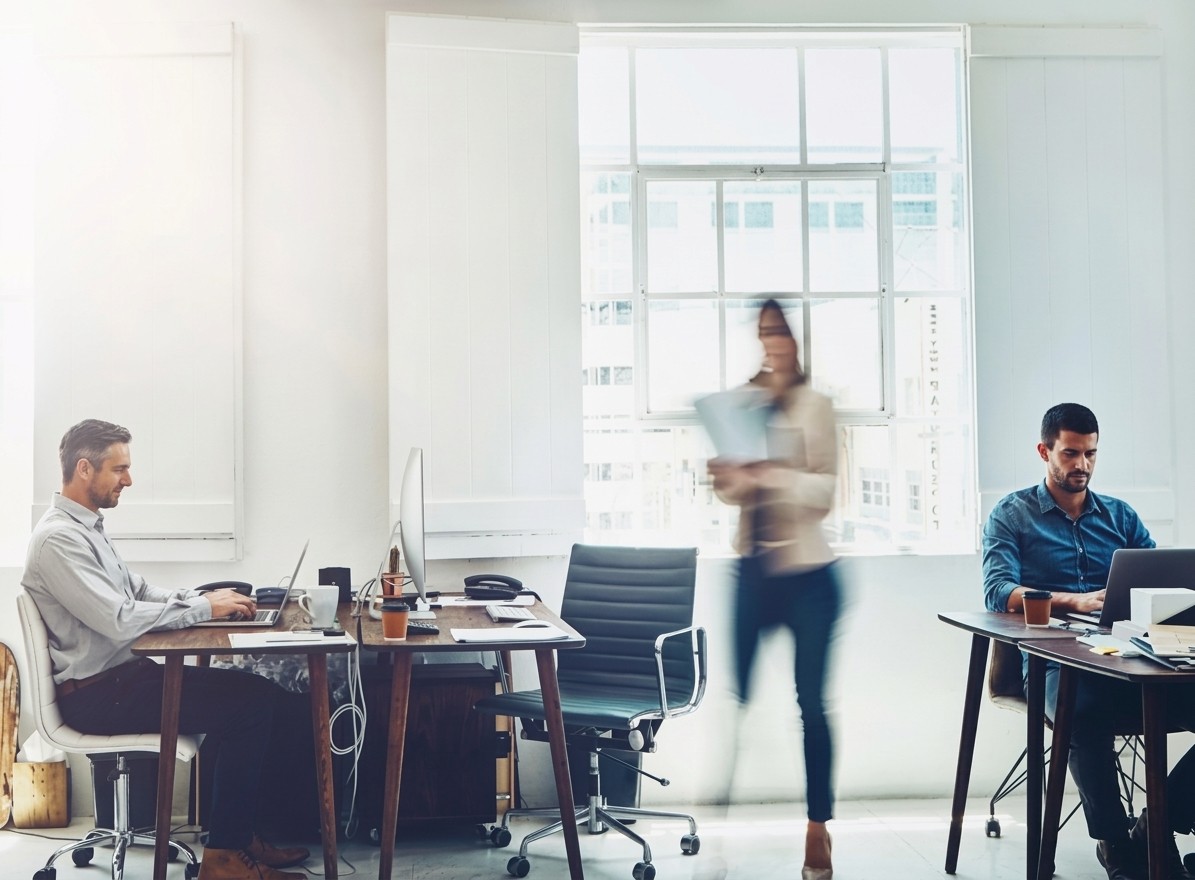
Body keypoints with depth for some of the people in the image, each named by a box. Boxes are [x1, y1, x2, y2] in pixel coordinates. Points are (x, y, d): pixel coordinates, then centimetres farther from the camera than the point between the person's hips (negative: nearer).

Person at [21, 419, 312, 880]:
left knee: (258, 691, 1)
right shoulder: (58, 539, -18)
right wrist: (203, 609, -17)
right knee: (250, 705, -15)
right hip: (95, 694, -10)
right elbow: (119, 619, -26)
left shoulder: (86, 528, 14)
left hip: (120, 673, 10)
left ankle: (238, 833, 6)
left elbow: (138, 590, 19)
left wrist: (201, 596, 2)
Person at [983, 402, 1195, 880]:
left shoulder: (1119, 515, 23)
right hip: (1058, 662, -4)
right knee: (1086, 711, -38)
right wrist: (1075, 601, -20)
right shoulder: (1011, 515, 10)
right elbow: (998, 592, -5)